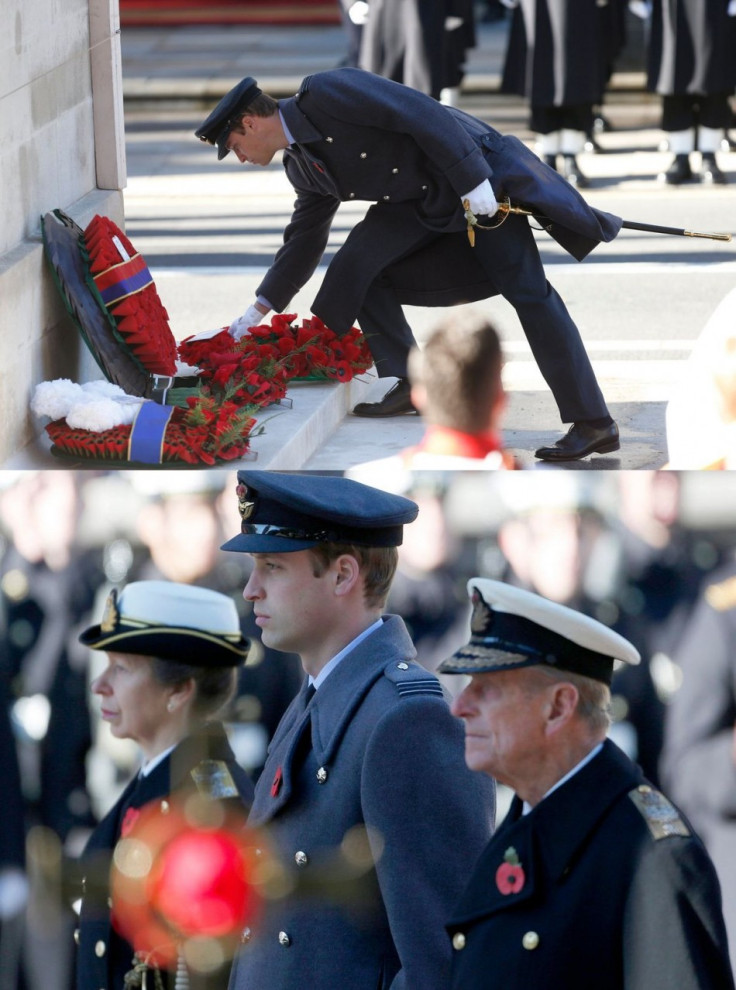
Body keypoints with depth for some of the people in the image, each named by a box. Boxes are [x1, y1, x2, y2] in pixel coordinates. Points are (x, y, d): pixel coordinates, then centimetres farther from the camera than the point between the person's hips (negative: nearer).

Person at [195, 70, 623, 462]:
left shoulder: (325, 92, -20)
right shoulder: (302, 166, 8)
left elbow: (423, 113, -25)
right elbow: (304, 240, 20)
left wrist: (473, 184, -28)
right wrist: (258, 311, 19)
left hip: (472, 168, -8)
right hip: (421, 202, 9)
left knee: (526, 289, -13)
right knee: (356, 264, -8)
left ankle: (594, 423, -15)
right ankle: (408, 383, -6)